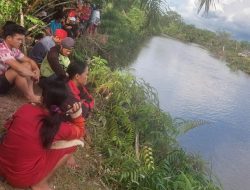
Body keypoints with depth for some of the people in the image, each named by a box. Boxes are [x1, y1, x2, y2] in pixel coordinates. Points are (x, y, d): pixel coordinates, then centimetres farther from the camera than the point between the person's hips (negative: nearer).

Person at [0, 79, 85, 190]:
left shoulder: (25, 109, -8)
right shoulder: (59, 128, -18)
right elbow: (80, 132, 5)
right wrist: (77, 112, -7)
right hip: (22, 179, -5)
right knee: (73, 142, 1)